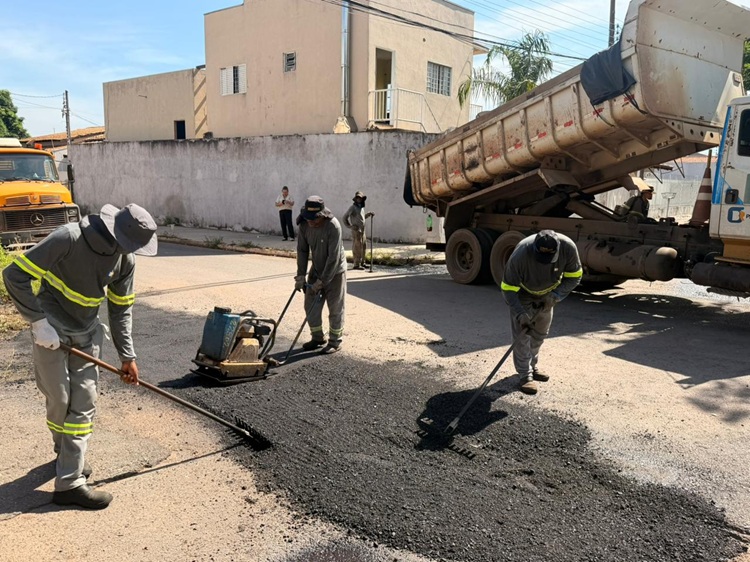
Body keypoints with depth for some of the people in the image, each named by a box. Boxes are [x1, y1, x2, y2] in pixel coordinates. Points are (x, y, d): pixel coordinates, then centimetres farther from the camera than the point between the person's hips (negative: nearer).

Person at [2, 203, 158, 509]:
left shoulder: (124, 260, -7)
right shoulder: (68, 238, -25)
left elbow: (121, 309, 3)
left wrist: (127, 356, 3)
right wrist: (39, 321, -23)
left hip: (86, 335, 5)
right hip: (51, 331, -5)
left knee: (84, 404, 5)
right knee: (59, 400, 0)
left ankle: (70, 482, 18)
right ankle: (65, 451, 25)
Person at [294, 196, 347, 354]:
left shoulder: (333, 226, -28)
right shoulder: (304, 225, -11)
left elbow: (334, 257, -27)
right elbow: (302, 250, -2)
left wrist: (322, 281, -24)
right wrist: (301, 275, -8)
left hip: (334, 272, -6)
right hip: (316, 270, 6)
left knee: (335, 308, 2)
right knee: (311, 306, 9)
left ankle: (335, 341, 16)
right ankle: (317, 338, 26)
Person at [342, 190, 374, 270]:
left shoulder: (361, 207, 15)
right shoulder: (353, 207, -9)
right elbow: (345, 217, -9)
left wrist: (369, 214, 13)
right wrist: (349, 226, -10)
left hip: (362, 230, 9)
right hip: (356, 230, -9)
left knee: (364, 247, 13)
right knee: (357, 247, -7)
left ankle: (362, 263, 23)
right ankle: (357, 264, -4)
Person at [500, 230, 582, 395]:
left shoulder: (568, 247, -31)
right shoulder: (520, 254, -40)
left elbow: (574, 276, -13)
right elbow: (508, 288, -28)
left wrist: (555, 295, -26)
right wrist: (520, 314, -36)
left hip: (547, 294, 4)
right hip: (523, 294, -4)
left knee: (540, 333, 14)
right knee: (521, 334, -10)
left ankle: (532, 367, 31)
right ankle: (525, 375, -1)